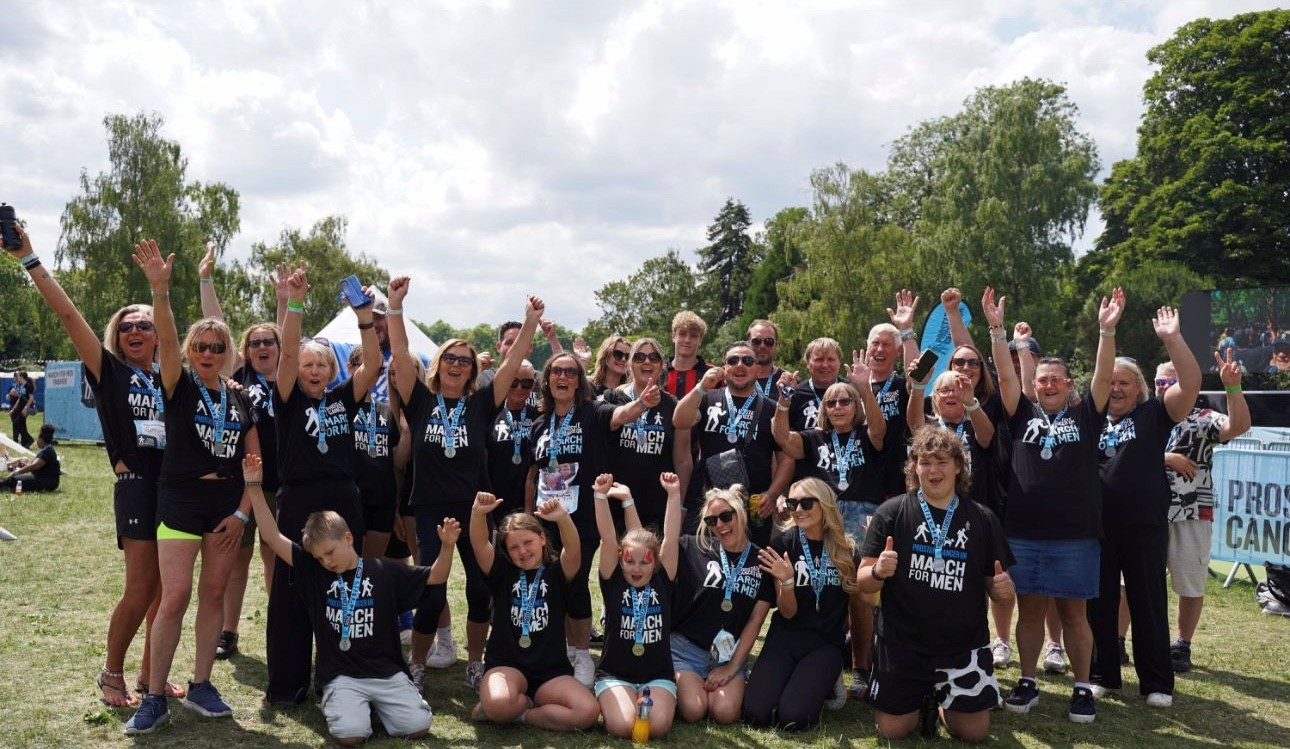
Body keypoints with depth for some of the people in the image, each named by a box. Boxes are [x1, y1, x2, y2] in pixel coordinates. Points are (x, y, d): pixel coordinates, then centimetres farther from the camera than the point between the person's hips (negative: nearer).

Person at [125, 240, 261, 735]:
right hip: (180, 502, -3)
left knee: (213, 594, 9)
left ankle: (200, 686, 21)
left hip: (228, 505, 4)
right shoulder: (178, 386, -1)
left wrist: (241, 513, -4)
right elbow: (166, 340, -21)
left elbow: (255, 462, 6)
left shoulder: (240, 401, 7)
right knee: (175, 597, -8)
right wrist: (160, 289, -37)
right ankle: (155, 698, 4)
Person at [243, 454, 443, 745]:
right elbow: (272, 537, -2)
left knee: (417, 727, -17)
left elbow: (436, 577, 5)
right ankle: (343, 704, 9)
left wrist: (447, 546, -14)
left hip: (387, 672, 1)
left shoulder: (385, 571, 2)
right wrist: (255, 487, -9)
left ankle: (375, 704, 13)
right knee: (350, 734, -26)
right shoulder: (313, 572, 2)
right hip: (341, 676, 0)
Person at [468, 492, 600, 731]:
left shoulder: (556, 573, 4)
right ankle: (532, 704, 1)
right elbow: (479, 544, -11)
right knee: (498, 703, -35)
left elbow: (573, 550, -18)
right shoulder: (502, 573, 7)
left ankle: (519, 714, -3)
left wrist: (563, 518, -39)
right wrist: (478, 513, -32)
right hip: (506, 664, 0)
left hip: (551, 671, 1)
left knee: (588, 712, -25)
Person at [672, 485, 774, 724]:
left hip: (730, 653, 1)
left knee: (725, 713, -22)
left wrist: (733, 666, -5)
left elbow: (755, 621, 2)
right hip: (686, 647, -1)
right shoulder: (694, 549, -1)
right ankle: (683, 685, 12)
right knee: (693, 711, -22)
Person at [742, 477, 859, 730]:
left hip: (826, 642, 0)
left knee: (792, 716, -23)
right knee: (755, 713, -20)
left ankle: (823, 683, 10)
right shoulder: (783, 545, -3)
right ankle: (792, 678, 11)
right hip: (785, 637, 1)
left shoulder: (846, 549, 0)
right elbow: (788, 612, -4)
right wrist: (786, 581, -24)